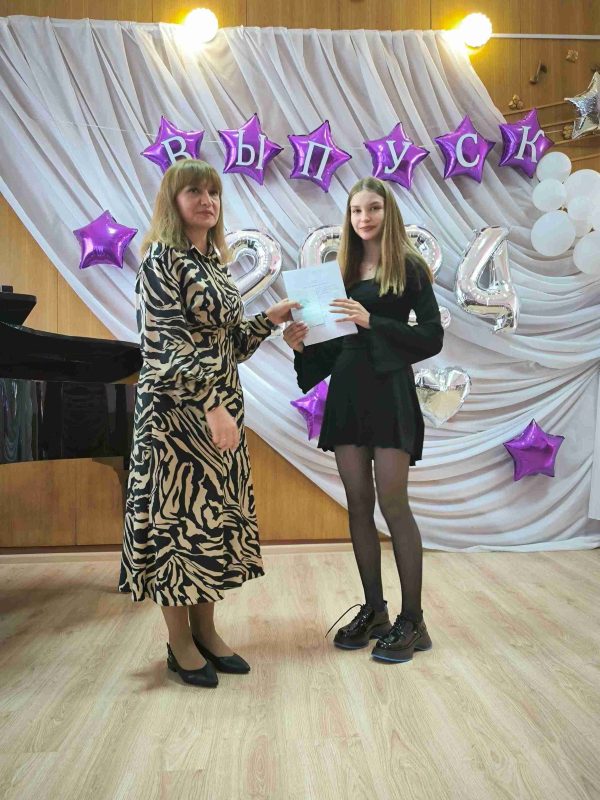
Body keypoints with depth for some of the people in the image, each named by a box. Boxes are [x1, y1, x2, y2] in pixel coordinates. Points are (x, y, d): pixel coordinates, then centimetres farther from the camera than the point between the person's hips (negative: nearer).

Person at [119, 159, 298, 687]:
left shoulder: (215, 262, 14)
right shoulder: (162, 259, -8)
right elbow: (170, 347, -17)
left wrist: (269, 320, 5)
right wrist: (212, 406, -23)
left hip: (222, 405, 8)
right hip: (178, 410, -8)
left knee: (214, 513, 12)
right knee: (179, 514, 1)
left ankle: (206, 631, 27)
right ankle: (180, 643, 18)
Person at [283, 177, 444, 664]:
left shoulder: (409, 267, 0)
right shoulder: (343, 269, 14)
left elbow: (432, 337, -8)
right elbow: (334, 340, 15)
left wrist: (372, 321, -17)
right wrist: (303, 344, -5)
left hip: (388, 391, -5)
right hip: (346, 391, 5)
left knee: (392, 504, -6)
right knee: (358, 505, 7)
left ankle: (412, 620, 7)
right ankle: (374, 611, 19)